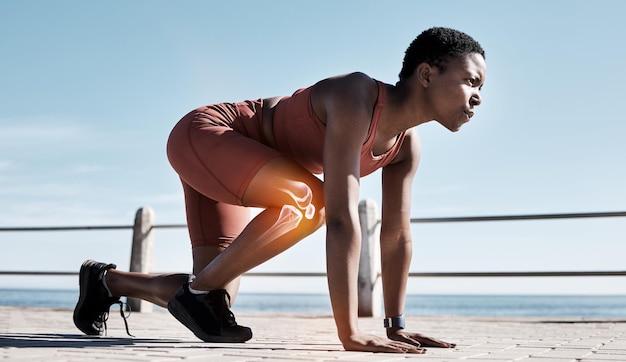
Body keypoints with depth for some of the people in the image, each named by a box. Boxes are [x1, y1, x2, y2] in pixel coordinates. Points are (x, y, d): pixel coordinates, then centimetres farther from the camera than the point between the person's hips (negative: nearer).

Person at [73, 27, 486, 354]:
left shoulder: (407, 146, -6)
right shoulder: (355, 99, -33)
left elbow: (397, 235, 0)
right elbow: (342, 218, -40)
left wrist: (396, 326, -2)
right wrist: (350, 332, -41)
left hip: (234, 168, 9)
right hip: (201, 134, -9)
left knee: (212, 299, 7)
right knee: (309, 200, -35)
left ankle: (107, 280, 32)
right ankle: (200, 286, -14)